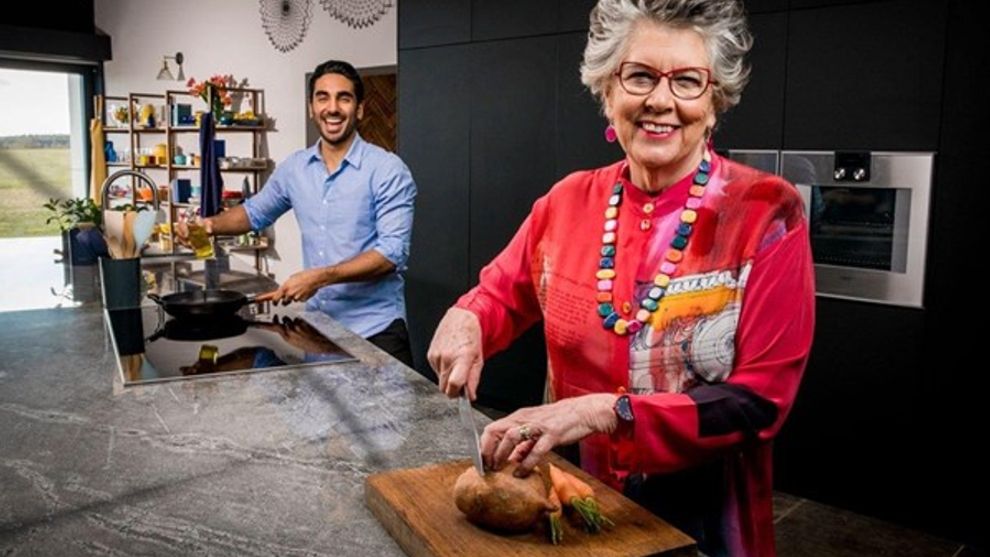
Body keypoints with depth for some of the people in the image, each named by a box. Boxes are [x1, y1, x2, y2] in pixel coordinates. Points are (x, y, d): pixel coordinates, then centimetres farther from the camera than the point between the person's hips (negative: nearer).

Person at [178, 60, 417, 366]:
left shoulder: (387, 169, -12)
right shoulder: (294, 168, 5)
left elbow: (392, 252, -18)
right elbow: (255, 212, 22)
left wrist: (320, 277, -24)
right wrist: (211, 224, 3)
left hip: (375, 328, -4)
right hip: (316, 324, 5)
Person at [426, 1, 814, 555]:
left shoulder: (767, 214, -16)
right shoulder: (569, 201, -5)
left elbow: (761, 399, -19)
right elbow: (503, 294, 9)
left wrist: (605, 412, -29)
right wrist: (467, 321, -13)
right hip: (574, 499, 4)